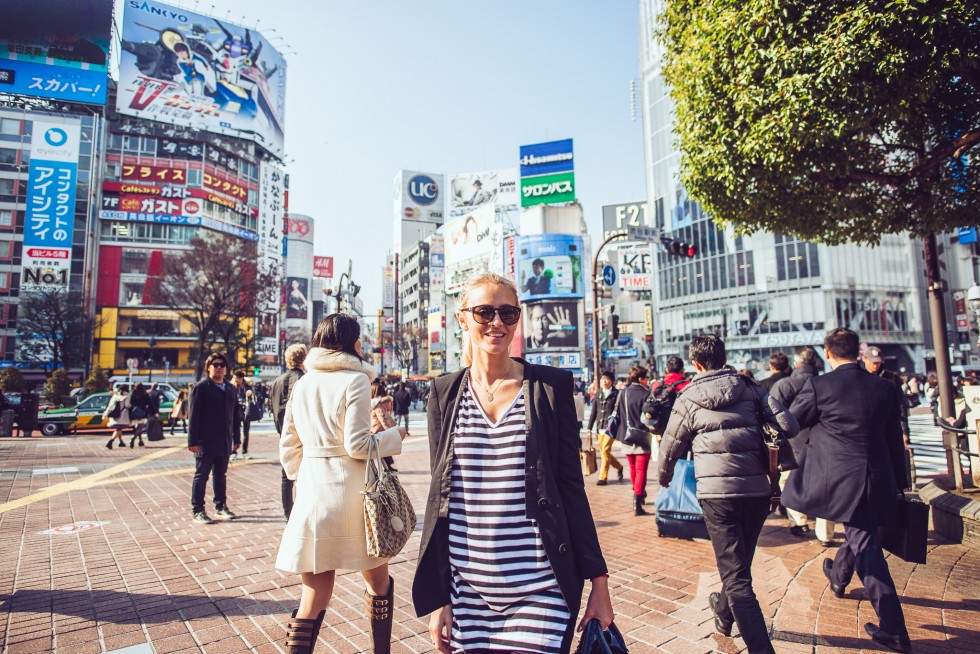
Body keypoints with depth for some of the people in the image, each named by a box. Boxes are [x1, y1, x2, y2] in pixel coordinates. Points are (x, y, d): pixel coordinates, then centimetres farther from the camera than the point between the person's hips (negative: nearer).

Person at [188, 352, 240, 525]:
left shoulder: (230, 389, 12)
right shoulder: (200, 387, -5)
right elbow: (194, 415, -10)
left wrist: (236, 439, 12)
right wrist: (193, 441, -15)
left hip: (224, 443, 6)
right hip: (205, 441, -5)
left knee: (221, 475, 13)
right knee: (201, 475, 3)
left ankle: (221, 507, 23)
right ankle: (197, 511, 11)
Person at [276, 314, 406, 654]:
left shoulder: (302, 383, 10)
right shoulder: (355, 379, -9)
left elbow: (288, 446, 13)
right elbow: (356, 444, -14)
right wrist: (394, 436, 1)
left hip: (311, 489, 5)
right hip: (349, 487, -5)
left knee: (314, 594, 12)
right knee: (378, 581, 17)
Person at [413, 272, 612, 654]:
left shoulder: (550, 386, -3)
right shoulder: (444, 393, 3)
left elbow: (571, 486, 0)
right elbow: (440, 494, 5)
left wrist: (598, 581, -1)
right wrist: (436, 596, 5)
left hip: (540, 590, -1)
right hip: (467, 591, 2)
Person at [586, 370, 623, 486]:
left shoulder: (616, 394, -4)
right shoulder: (598, 395, 11)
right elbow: (594, 412, 13)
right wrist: (590, 427, 12)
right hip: (600, 427, 6)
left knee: (605, 451, -8)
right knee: (603, 451, 12)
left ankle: (603, 478, 2)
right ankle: (619, 467, 36)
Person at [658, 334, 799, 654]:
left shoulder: (688, 399, 0)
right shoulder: (750, 388, 4)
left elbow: (670, 447, 7)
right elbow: (789, 426, -3)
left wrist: (664, 476, 27)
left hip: (717, 491, -4)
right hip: (757, 489, 4)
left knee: (736, 575, 2)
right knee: (740, 562, 24)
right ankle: (724, 613, 47)